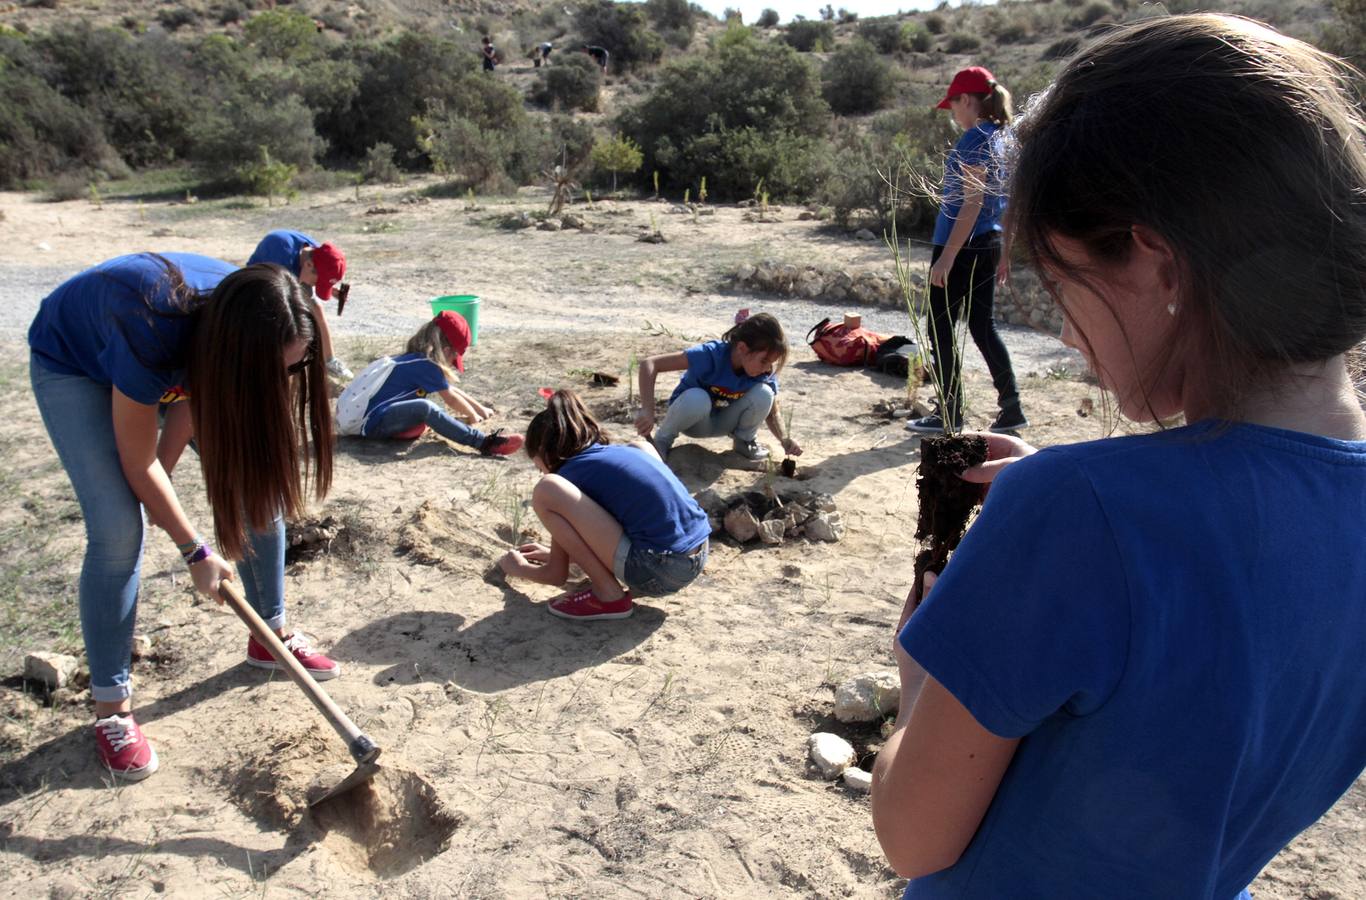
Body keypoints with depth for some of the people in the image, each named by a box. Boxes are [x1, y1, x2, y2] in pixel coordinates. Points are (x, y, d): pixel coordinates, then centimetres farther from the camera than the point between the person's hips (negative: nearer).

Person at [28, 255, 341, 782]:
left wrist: (162, 476, -10)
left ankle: (272, 635, 16)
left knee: (262, 486, -3)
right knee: (118, 530, -18)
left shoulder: (243, 325, -28)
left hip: (187, 362, 6)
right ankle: (111, 707, -3)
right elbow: (138, 464, -29)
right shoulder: (152, 330, -43)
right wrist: (196, 552, -21)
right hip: (74, 363, -5)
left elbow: (194, 401, -9)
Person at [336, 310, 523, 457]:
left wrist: (480, 408, 29)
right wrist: (473, 416, 14)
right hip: (372, 423, -10)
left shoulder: (413, 359, 14)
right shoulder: (426, 366, -12)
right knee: (425, 408, -31)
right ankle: (484, 442, -39)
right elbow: (452, 399, -4)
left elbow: (451, 390, 23)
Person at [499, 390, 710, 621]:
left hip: (657, 571, -8)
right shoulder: (624, 452, 19)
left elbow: (557, 575, 9)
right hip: (697, 560, 8)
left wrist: (518, 568, 31)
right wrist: (557, 552, 44)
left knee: (546, 491, -9)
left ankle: (608, 596, 0)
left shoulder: (572, 472, 1)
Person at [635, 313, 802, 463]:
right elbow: (649, 364, -39)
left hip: (722, 422, 3)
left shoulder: (765, 373, -20)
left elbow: (772, 413, -6)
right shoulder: (711, 355, -35)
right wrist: (648, 411, -49)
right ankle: (662, 440, -10)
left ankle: (745, 439, 3)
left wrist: (784, 439, -26)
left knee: (764, 393, -26)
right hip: (693, 419, -3)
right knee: (697, 398, -40)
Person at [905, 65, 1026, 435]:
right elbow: (1000, 201, 16)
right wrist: (1002, 254, 22)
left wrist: (946, 257, -21)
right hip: (989, 245, 9)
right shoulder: (1002, 137, 13)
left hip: (961, 247, -9)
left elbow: (972, 202, -20)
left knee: (940, 328, 1)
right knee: (982, 327, 14)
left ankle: (950, 415, 7)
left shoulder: (975, 138, -14)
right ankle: (1011, 408, 15)